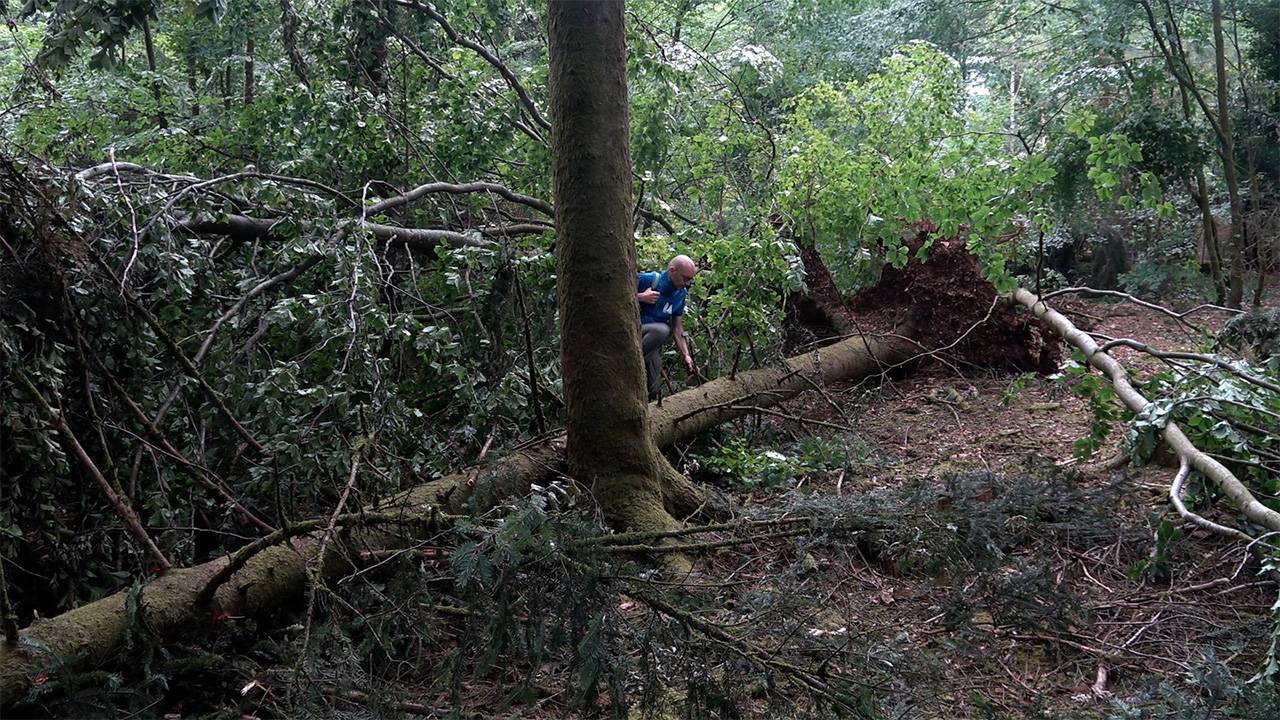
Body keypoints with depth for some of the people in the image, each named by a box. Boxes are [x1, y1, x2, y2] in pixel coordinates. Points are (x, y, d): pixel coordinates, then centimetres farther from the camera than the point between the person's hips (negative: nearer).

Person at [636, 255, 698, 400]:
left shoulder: (681, 294, 4)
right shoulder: (647, 280, -15)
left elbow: (678, 328, 6)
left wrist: (686, 356, -2)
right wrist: (640, 297, -23)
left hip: (652, 342, 6)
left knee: (652, 391, -1)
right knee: (662, 329, -35)